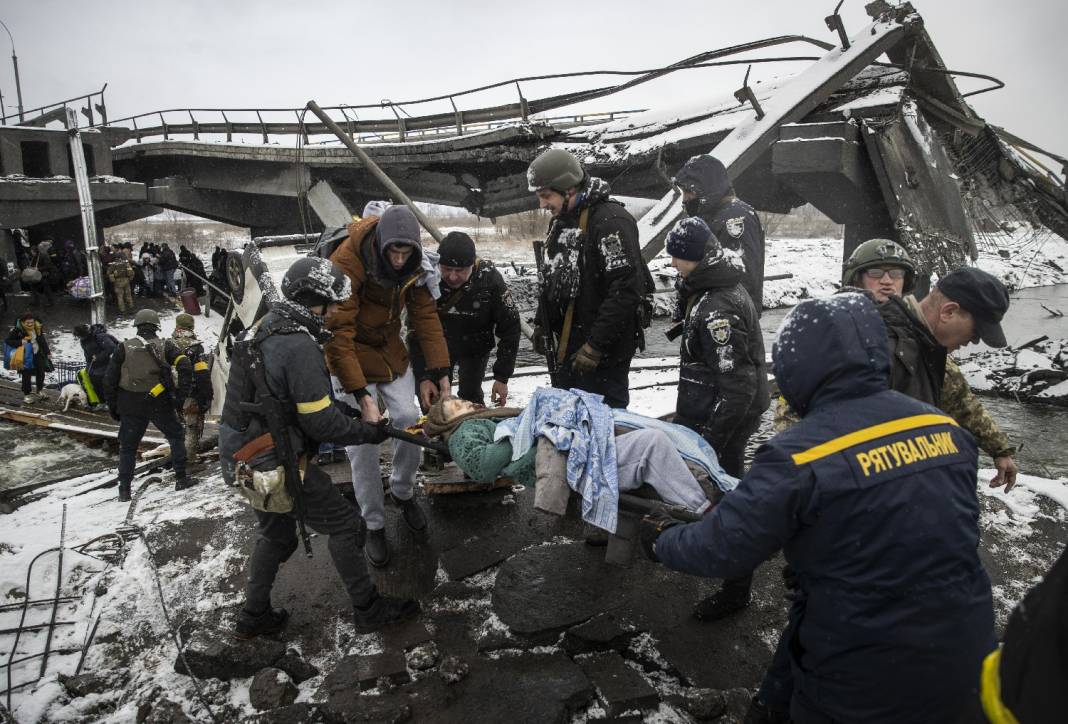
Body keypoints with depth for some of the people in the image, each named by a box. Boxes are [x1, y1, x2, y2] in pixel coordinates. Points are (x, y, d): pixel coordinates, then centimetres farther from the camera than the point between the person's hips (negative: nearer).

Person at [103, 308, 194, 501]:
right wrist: (180, 397, -9)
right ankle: (181, 479, 15)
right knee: (176, 436, 17)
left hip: (131, 406, 1)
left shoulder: (124, 347, 2)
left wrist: (112, 406, 11)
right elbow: (185, 367, -13)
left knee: (127, 447, 13)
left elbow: (110, 380, 2)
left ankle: (124, 490, 14)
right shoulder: (165, 346, 0)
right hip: (160, 404, -1)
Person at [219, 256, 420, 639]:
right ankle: (368, 609, 19)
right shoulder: (299, 346, -25)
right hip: (275, 464, -9)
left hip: (243, 455, 9)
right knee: (345, 524, 6)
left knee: (276, 535, 26)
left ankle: (253, 617, 41)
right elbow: (322, 423, -23)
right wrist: (372, 433, -9)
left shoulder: (264, 326, 5)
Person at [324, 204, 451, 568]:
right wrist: (362, 396, -34)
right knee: (363, 442, -6)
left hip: (390, 349, 5)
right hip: (351, 354, -4)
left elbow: (425, 315, -8)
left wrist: (437, 371, -16)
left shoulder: (412, 265, -12)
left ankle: (403, 491, 26)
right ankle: (374, 524, 12)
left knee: (410, 421, -2)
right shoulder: (346, 263, -29)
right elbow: (338, 334, -30)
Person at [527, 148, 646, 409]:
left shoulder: (611, 221, -17)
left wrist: (595, 345, -23)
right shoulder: (561, 221, 13)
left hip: (601, 356, -9)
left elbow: (627, 289, -24)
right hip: (563, 350, 9)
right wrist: (542, 325, 17)